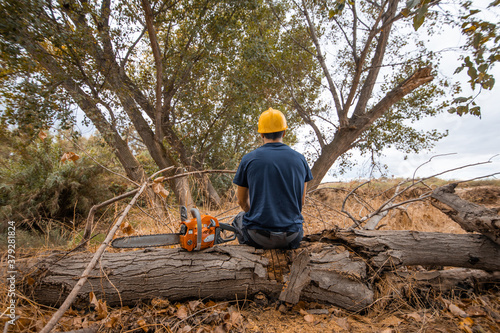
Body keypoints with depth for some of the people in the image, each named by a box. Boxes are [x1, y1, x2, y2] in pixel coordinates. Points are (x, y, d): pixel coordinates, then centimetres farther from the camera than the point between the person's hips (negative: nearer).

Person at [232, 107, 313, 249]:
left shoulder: (248, 159, -6)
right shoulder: (300, 159, 0)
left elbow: (242, 201, 6)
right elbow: (301, 201, 9)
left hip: (257, 237, -2)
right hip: (291, 238, 2)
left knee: (240, 218, 31)